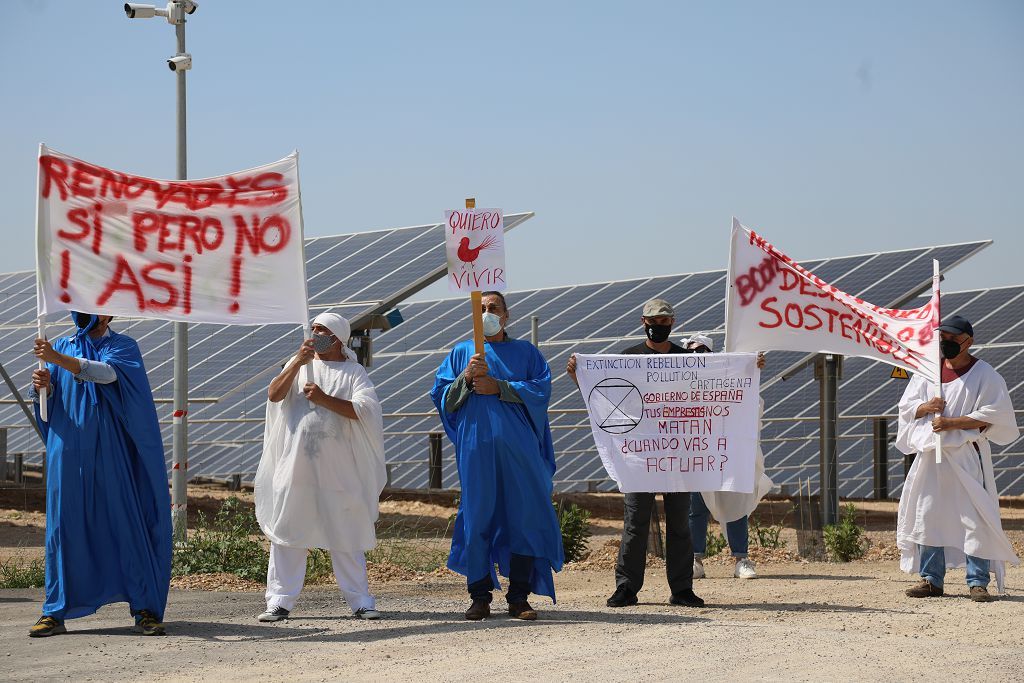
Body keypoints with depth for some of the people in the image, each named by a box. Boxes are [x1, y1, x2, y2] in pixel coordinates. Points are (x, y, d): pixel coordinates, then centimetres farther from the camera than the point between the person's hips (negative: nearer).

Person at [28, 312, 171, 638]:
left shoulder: (123, 347, 2)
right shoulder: (62, 346, 13)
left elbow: (108, 373, -21)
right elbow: (46, 403, 9)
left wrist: (59, 360, -32)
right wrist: (42, 388, -15)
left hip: (109, 455, -3)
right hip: (68, 453, 3)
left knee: (126, 525, -4)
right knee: (63, 528, 0)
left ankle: (145, 609, 0)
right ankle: (56, 612, 4)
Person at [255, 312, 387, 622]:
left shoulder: (353, 372, 6)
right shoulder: (298, 365, 12)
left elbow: (365, 409, -10)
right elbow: (273, 394, -3)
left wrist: (324, 398, -17)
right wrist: (298, 362, -12)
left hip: (338, 469, -2)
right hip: (296, 466, 2)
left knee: (346, 537, 1)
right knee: (287, 532, 0)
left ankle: (360, 600, 6)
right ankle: (280, 601, 3)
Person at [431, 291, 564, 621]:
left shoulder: (525, 352, 14)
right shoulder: (461, 353, 16)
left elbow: (541, 389, -1)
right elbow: (442, 398, 7)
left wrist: (499, 387, -11)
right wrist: (466, 378, -10)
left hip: (517, 446, 0)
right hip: (476, 446, 0)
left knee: (524, 516, -3)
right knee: (478, 516, -3)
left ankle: (519, 596, 2)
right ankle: (480, 596, 2)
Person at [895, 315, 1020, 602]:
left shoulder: (984, 375, -2)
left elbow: (991, 415, -10)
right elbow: (906, 405, 14)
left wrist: (951, 423, -18)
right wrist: (925, 407, -8)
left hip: (966, 457, -5)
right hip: (931, 455, 5)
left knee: (974, 518, -9)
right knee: (928, 516, 3)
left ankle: (978, 582, -4)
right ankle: (931, 580, 11)